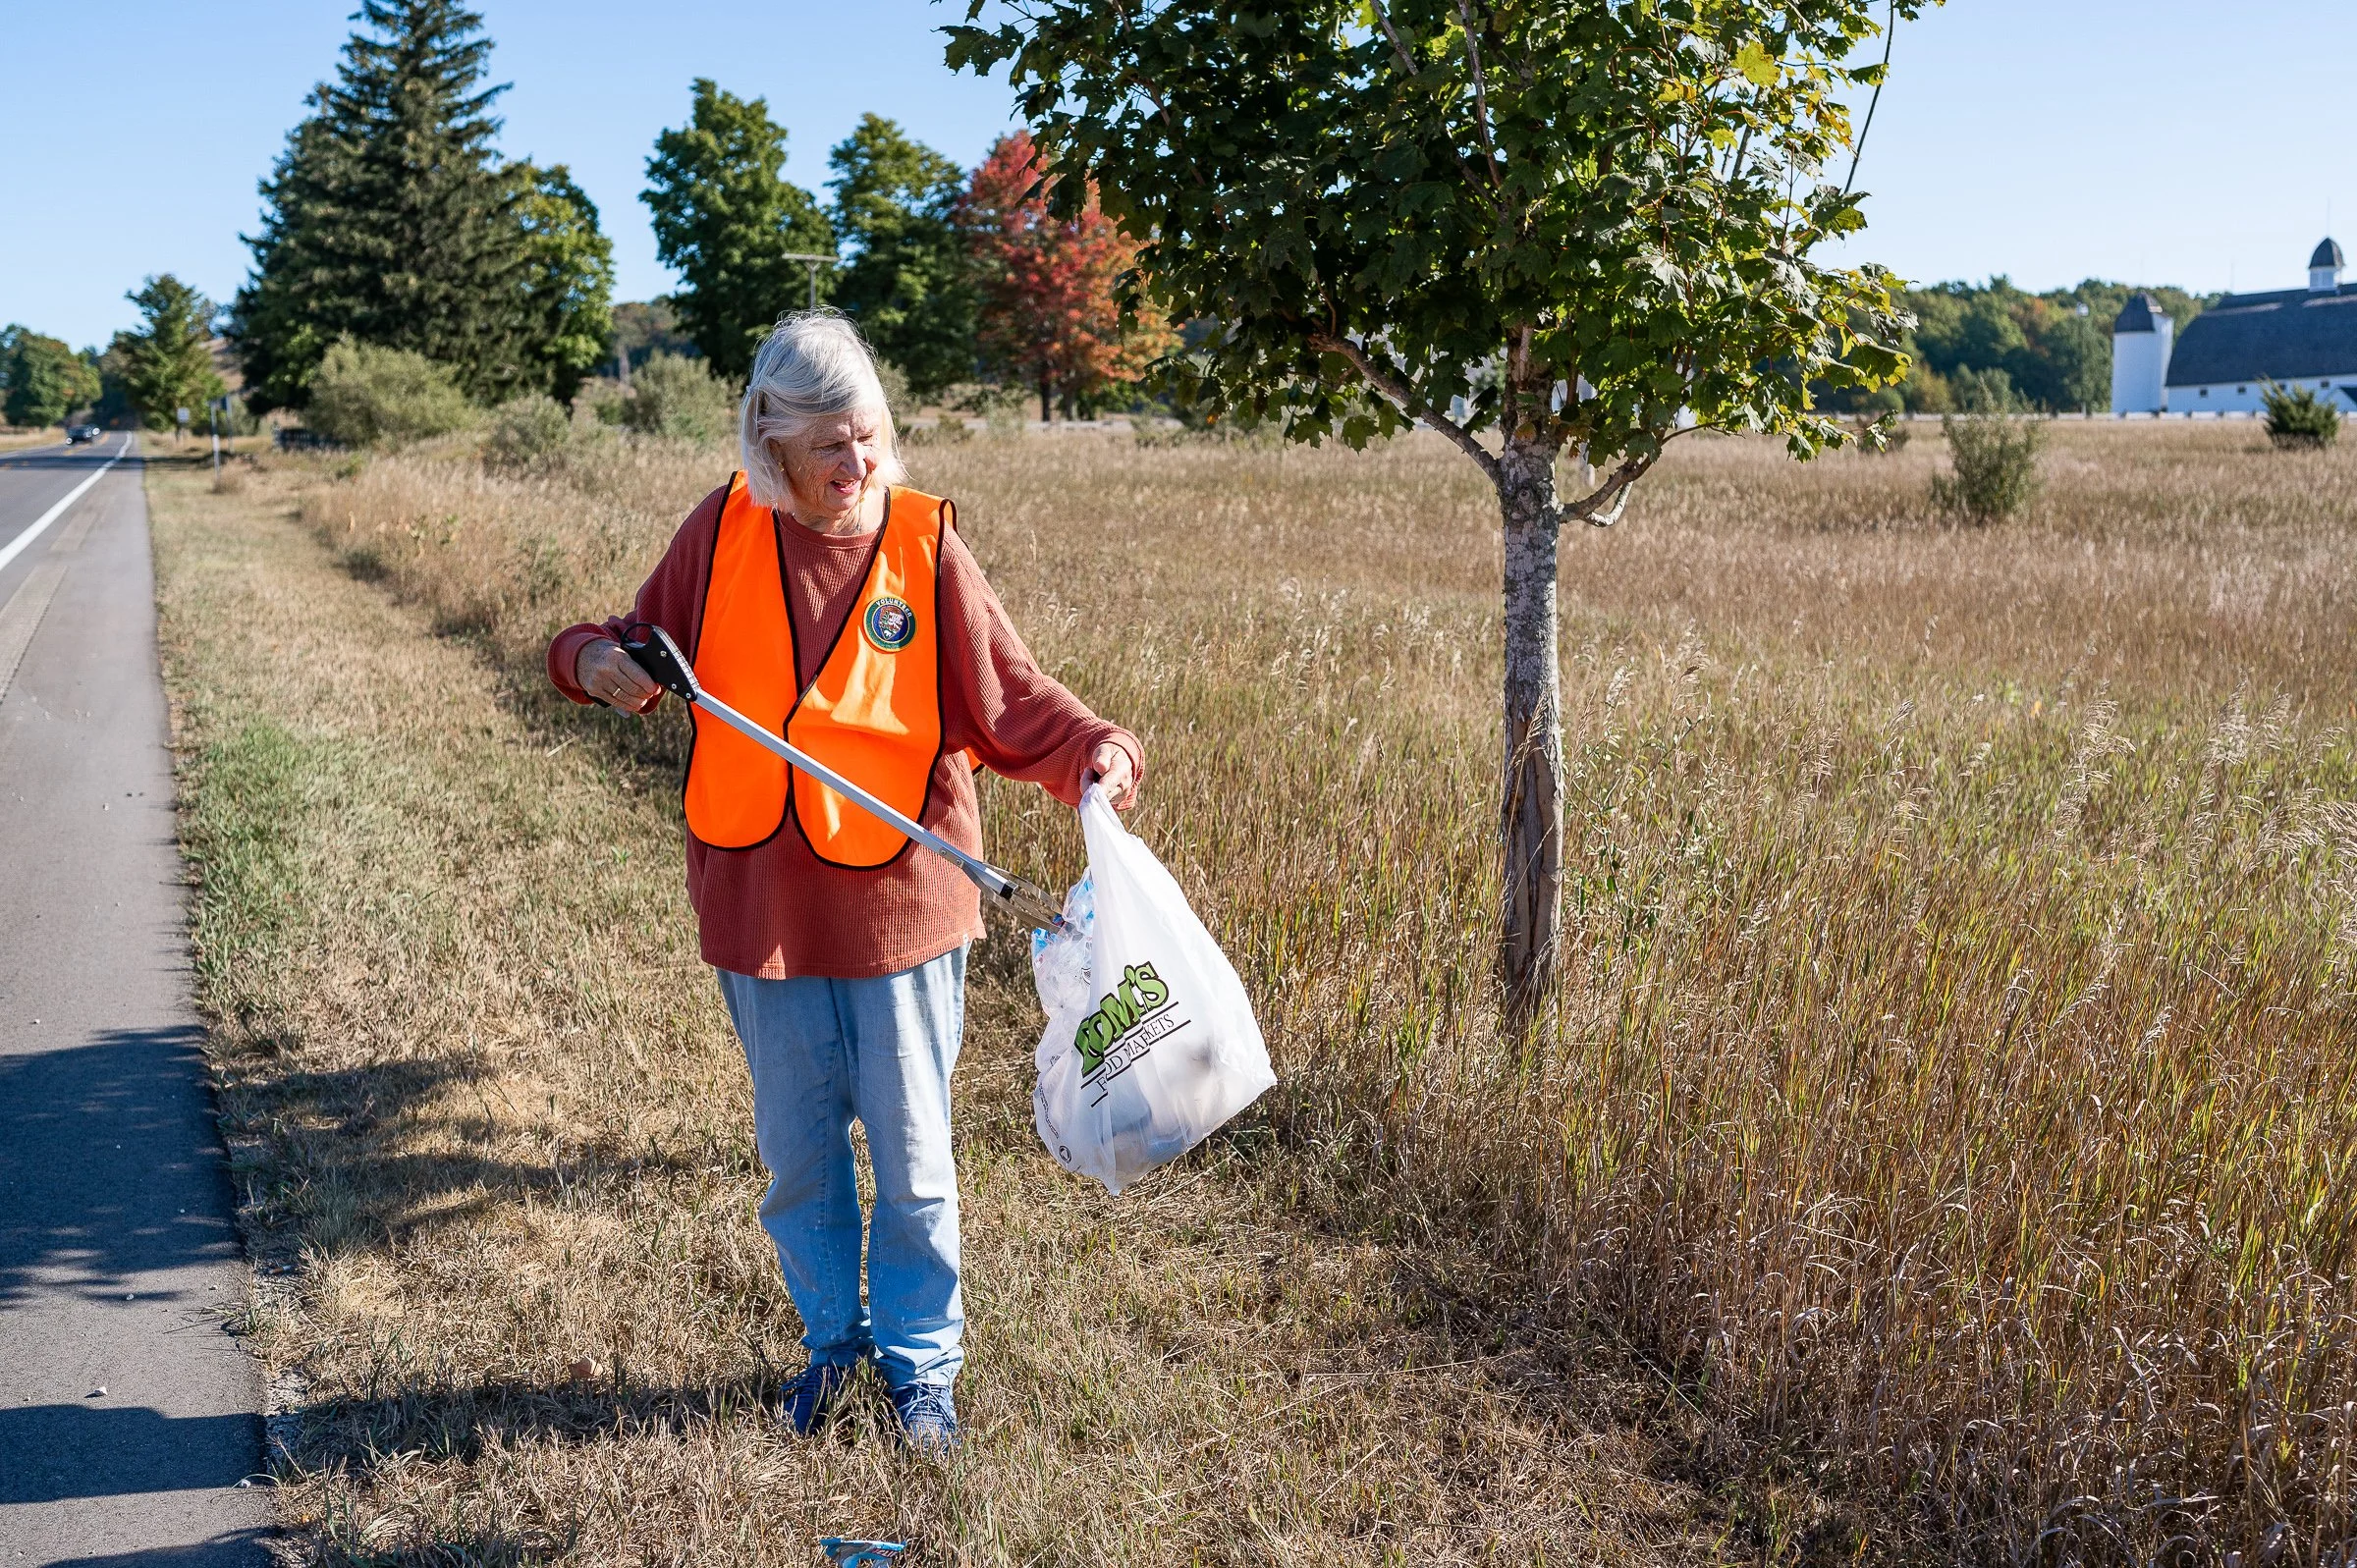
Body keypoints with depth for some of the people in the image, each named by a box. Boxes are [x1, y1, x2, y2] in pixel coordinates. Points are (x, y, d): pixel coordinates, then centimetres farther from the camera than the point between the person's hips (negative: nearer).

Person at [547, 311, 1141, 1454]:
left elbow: (1008, 696, -8)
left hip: (900, 903, -2)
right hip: (761, 903, 2)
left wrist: (1094, 751, -26)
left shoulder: (923, 544, -9)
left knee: (912, 1158, 10)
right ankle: (832, 1337, 40)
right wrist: (599, 662, -11)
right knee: (797, 1153, 17)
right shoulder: (723, 531, -3)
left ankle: (921, 1365, 31)